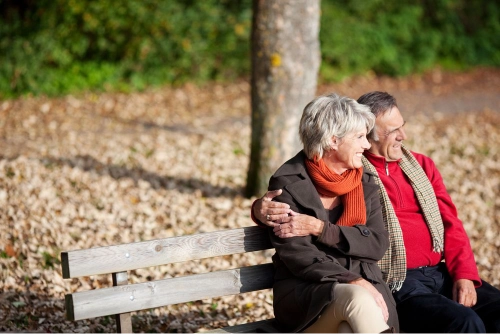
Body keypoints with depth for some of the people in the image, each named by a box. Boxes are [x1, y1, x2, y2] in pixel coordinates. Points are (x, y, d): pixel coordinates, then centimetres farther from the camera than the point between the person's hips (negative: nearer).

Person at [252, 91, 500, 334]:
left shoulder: (421, 165, 16)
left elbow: (450, 223, 13)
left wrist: (465, 275, -2)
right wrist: (263, 209, -25)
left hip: (442, 273, 6)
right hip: (396, 282, -6)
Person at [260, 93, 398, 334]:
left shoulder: (365, 182, 13)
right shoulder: (288, 184, -2)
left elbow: (377, 244, 2)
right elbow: (296, 255, -10)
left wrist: (321, 229, -12)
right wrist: (353, 282, -21)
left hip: (364, 287, 3)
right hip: (304, 293, -3)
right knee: (356, 298, -36)